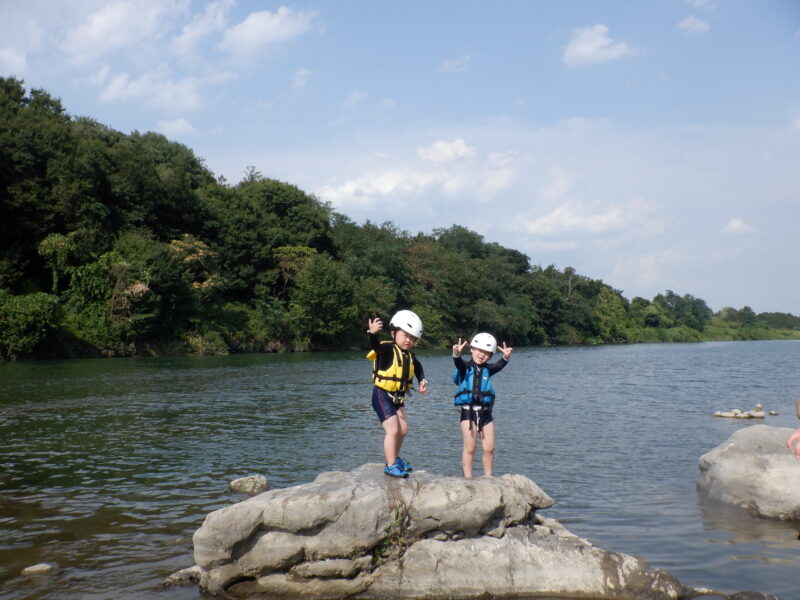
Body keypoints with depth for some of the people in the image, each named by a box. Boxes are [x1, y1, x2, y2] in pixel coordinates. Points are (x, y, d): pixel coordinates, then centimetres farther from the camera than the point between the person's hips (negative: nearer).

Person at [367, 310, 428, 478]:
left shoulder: (409, 356, 3)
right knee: (393, 430, -14)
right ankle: (390, 466, -5)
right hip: (382, 396, -8)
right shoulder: (388, 349, -20)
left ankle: (394, 458, 36)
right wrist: (373, 333, -63)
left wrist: (422, 381, 10)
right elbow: (376, 346, -42)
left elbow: (418, 368, 24)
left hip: (398, 397, 8)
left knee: (403, 430, 16)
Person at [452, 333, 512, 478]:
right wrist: (456, 354, -46)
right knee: (469, 448, -4)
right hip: (468, 411, -4)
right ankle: (468, 478, 4)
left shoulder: (487, 369, 8)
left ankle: (488, 476, 19)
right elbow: (458, 363, -23)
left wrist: (506, 357, -33)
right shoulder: (466, 367, -1)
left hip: (485, 411, 4)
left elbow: (499, 365, -11)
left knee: (489, 448, 5)